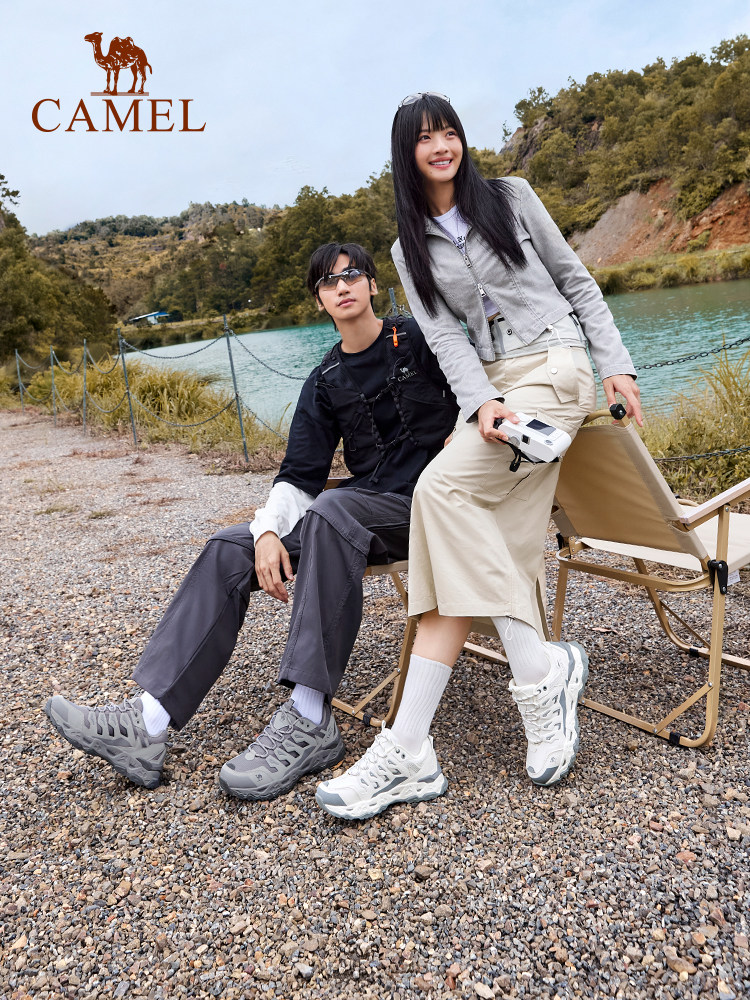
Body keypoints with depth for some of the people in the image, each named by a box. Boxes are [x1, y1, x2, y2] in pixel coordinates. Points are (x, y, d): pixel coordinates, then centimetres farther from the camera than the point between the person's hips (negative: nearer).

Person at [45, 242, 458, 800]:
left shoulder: (419, 339, 5)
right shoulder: (326, 382, 15)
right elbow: (299, 476, 6)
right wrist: (269, 530, -11)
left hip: (422, 505, -5)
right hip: (363, 509, 6)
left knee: (329, 512, -37)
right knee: (230, 550, -12)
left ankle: (310, 722, -36)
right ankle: (148, 724, -20)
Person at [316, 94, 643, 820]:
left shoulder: (510, 197, 10)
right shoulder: (410, 249, 16)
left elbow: (575, 278, 11)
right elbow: (442, 336, 4)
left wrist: (616, 364, 1)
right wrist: (482, 402, -15)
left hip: (556, 366, -3)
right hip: (488, 384, 4)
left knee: (442, 486, -29)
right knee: (471, 563, -14)